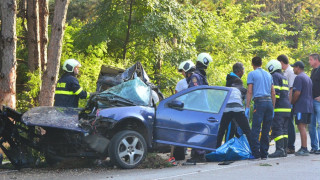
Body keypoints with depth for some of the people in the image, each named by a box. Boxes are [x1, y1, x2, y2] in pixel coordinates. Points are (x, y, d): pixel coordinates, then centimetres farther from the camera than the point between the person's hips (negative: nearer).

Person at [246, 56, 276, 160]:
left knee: (255, 130, -6)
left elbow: (249, 91, -2)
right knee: (266, 130, 8)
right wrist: (273, 107, 20)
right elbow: (273, 93, 18)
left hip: (259, 102, -5)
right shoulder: (268, 75, 21)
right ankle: (264, 154, 8)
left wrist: (247, 107, -2)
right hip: (269, 102, 5)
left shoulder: (252, 74, 5)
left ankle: (256, 154, -13)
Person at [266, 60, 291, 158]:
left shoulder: (275, 76, -6)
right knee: (284, 130, 9)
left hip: (279, 109, -9)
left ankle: (279, 150, -18)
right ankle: (284, 150, 8)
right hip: (287, 107, 9)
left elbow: (275, 92, -16)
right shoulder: (284, 78, 23)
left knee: (277, 129, -11)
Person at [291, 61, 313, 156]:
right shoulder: (308, 78, 21)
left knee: (301, 127, -10)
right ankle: (303, 148, 13)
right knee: (303, 127, 12)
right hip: (309, 106, 10)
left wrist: (291, 103, -7)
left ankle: (304, 149, -13)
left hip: (301, 107, -9)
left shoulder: (299, 78, -10)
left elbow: (297, 93, -19)